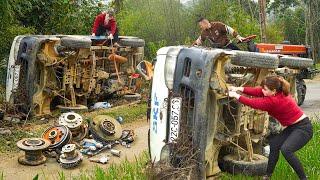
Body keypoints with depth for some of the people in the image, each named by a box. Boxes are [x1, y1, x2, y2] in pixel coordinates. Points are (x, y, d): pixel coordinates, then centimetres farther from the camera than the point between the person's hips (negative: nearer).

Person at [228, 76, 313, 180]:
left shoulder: (275, 101, -30)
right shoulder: (276, 93, -5)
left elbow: (253, 103, -23)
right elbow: (256, 91, -4)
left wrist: (236, 95, -14)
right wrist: (240, 89, -16)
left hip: (303, 127, -10)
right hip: (293, 127, 10)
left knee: (285, 149, -26)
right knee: (274, 144, 5)